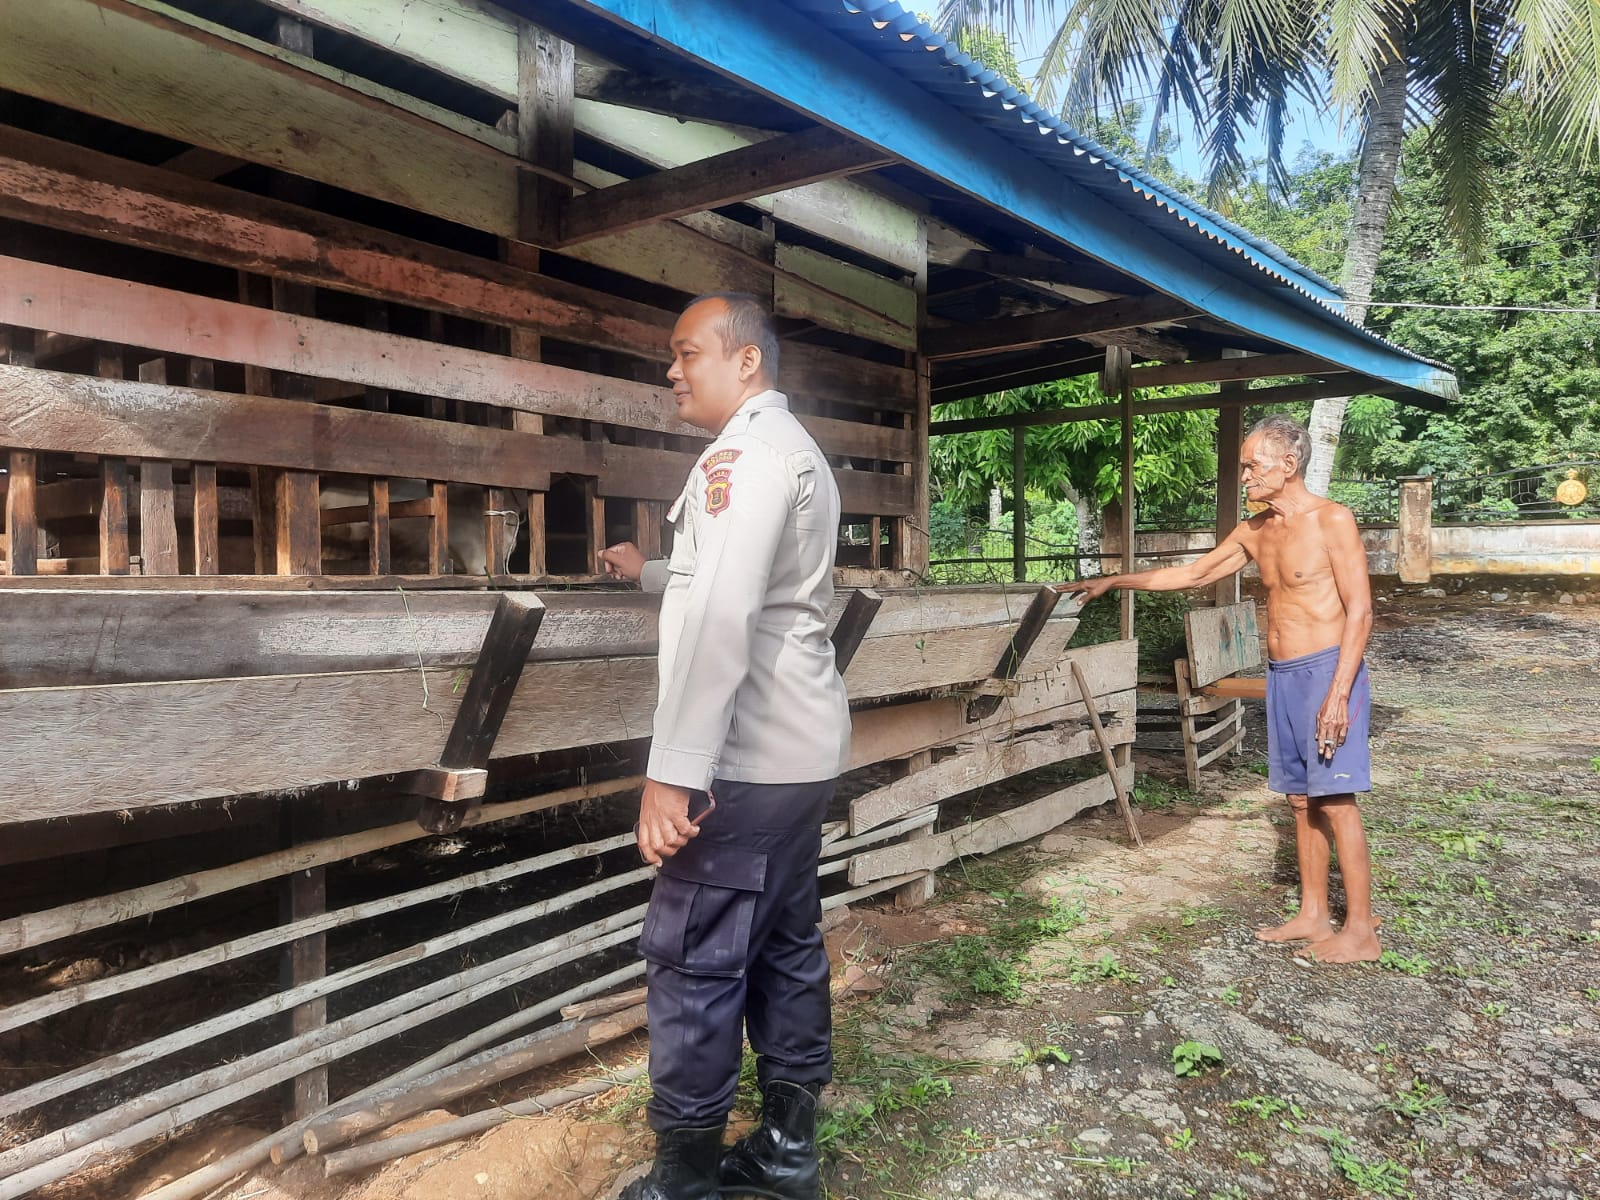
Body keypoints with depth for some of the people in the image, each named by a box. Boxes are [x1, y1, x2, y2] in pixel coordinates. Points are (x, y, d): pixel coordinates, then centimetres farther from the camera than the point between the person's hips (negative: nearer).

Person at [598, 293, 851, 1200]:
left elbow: (724, 615, -26)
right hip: (798, 748, 10)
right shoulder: (794, 451, 18)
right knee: (787, 946, 14)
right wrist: (652, 573, 35)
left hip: (747, 758, -10)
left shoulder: (748, 449, -14)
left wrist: (674, 768, -27)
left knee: (694, 961, -1)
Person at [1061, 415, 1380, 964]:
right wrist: (1114, 580, 18)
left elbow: (1359, 611, -13)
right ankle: (1313, 916, 20)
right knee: (1301, 800, 11)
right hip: (1281, 676, 7)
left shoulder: (1332, 521, -10)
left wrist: (1338, 694, -19)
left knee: (1335, 801, -5)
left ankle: (1361, 930, 4)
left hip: (1326, 671, -7)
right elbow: (1192, 574, 21)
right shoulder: (1255, 532, 11)